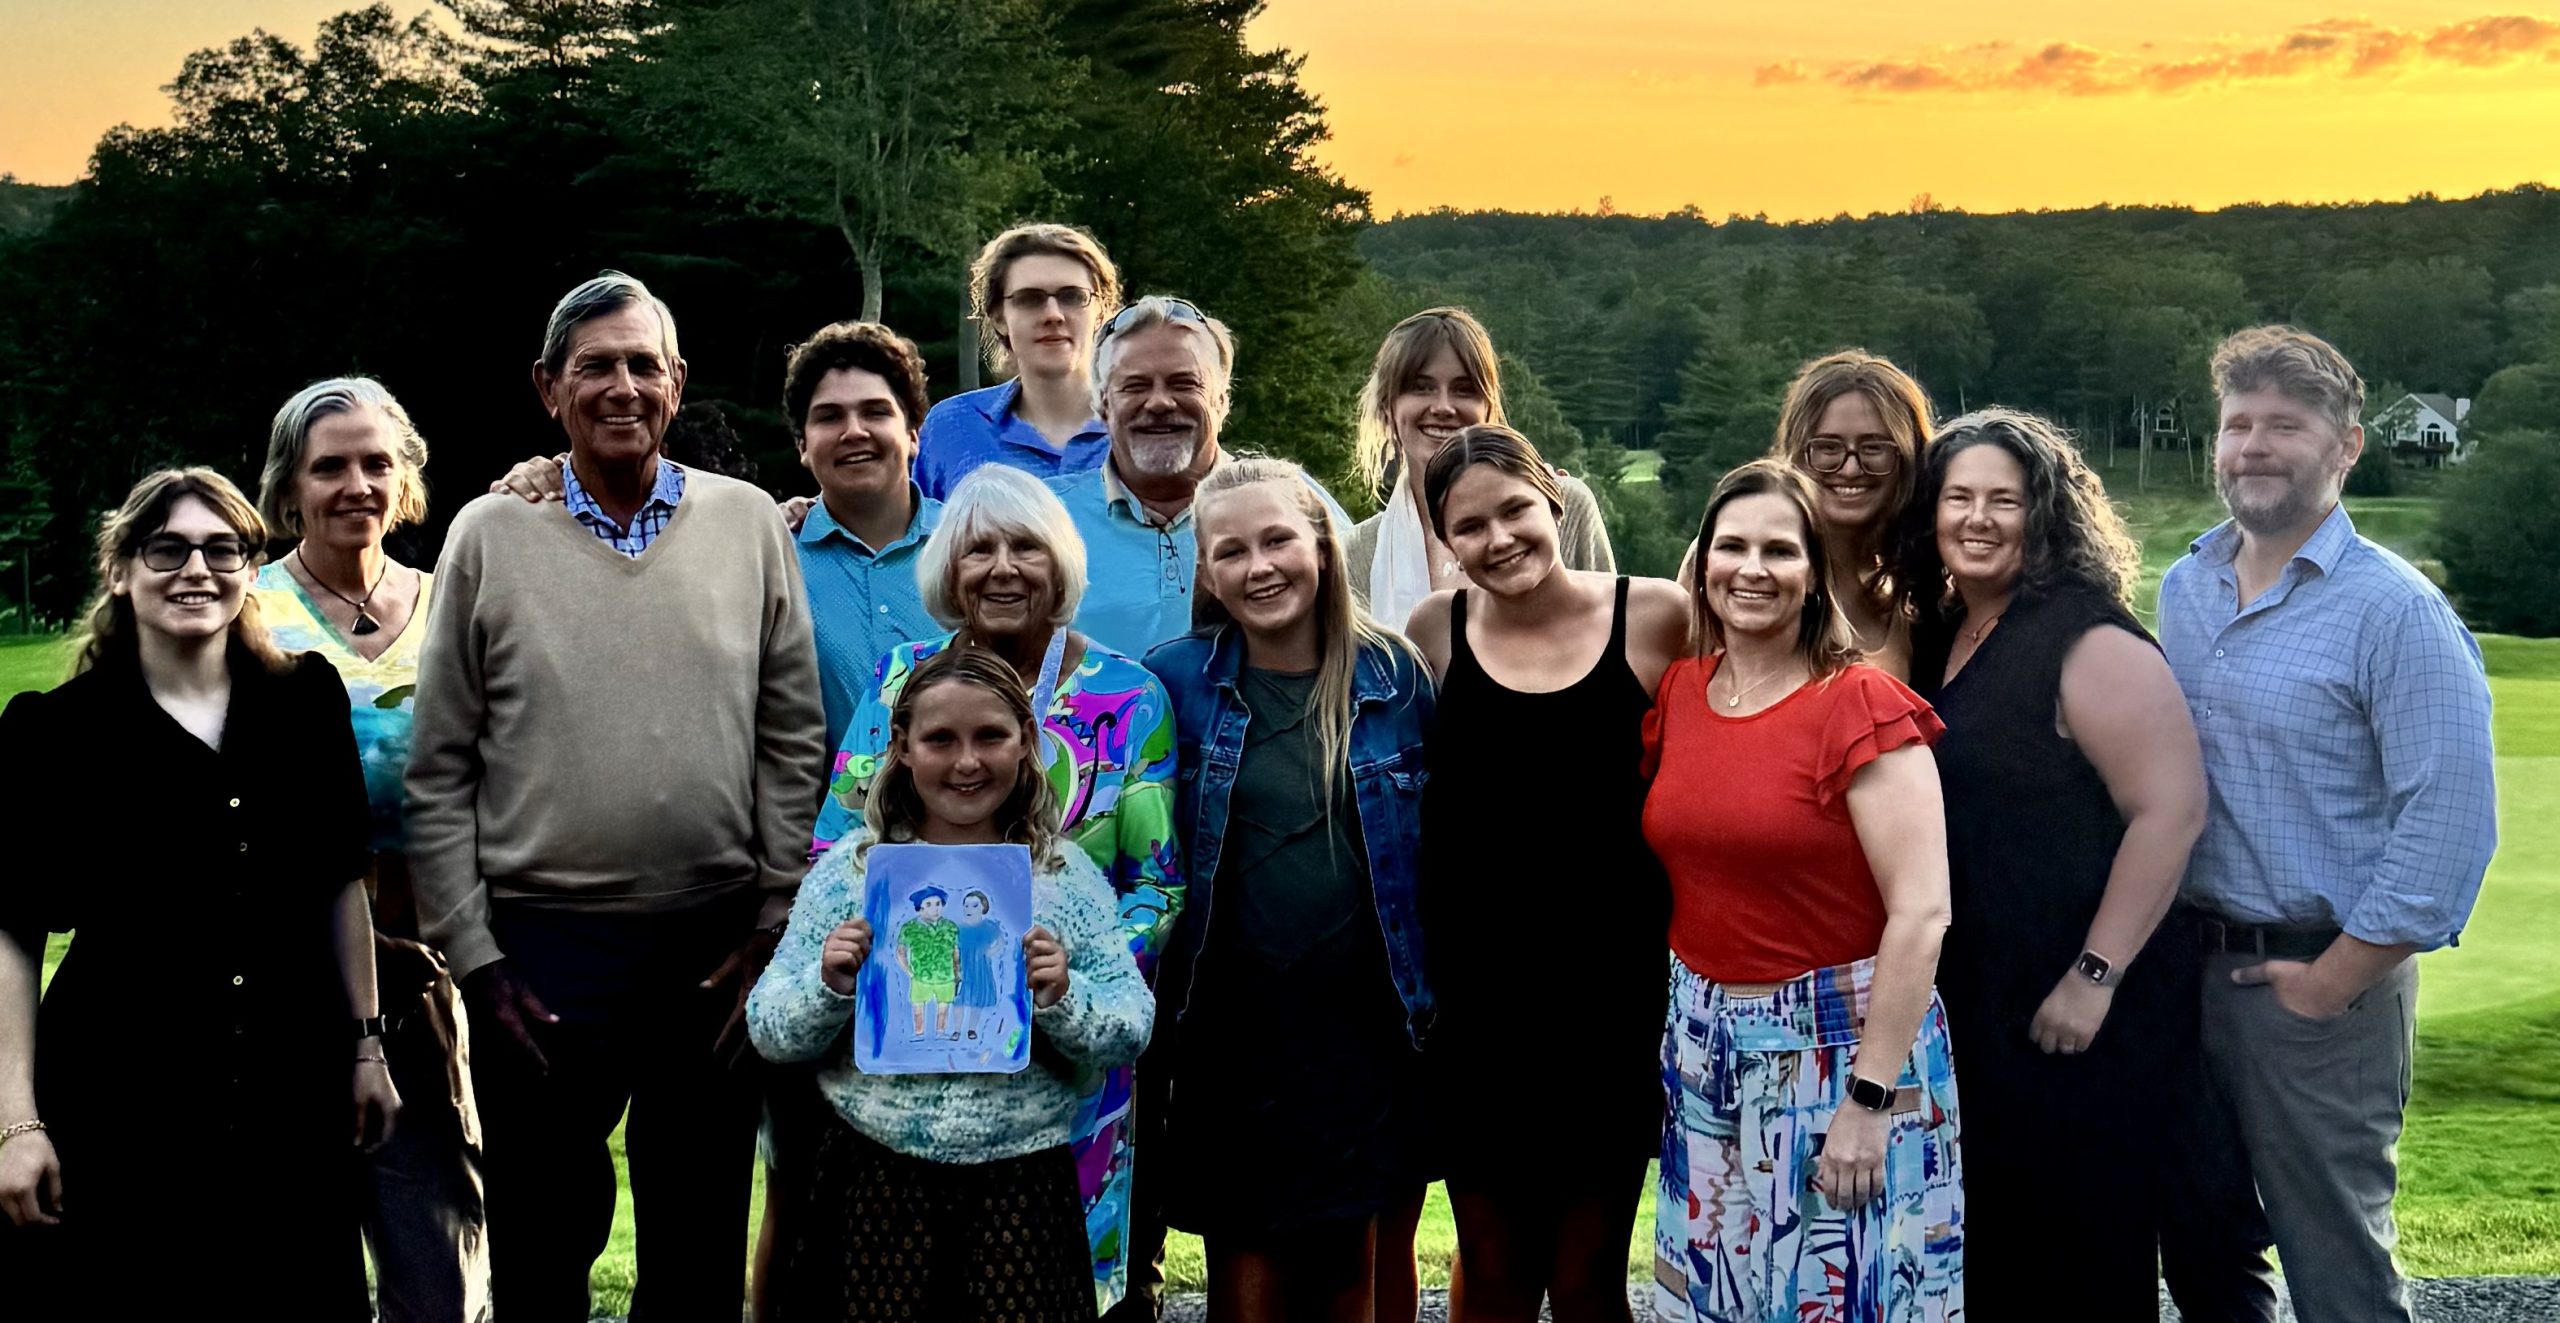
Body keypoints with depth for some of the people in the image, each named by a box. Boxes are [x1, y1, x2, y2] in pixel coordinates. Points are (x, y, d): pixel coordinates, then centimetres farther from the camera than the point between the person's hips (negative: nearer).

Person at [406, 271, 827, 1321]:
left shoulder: (749, 523, 5)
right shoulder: (491, 535, 2)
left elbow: (793, 745, 5)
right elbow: (439, 772, 2)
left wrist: (776, 921, -1)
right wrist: (474, 958, -3)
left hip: (719, 948, 1)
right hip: (542, 948, -1)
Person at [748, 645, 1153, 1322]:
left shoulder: (1068, 876, 3)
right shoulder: (847, 870, 3)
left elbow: (1132, 1030, 0)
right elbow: (769, 1032, 3)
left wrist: (1063, 1001, -18)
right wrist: (828, 988, -16)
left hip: (1022, 1184, 0)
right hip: (875, 1183, 0)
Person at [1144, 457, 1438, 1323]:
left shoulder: (1395, 676, 0)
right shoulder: (1177, 682, -4)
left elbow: (1434, 843, 7)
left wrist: (1429, 999, 4)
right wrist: (1152, 1008, -3)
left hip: (1363, 1026, 1)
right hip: (1233, 1033, -1)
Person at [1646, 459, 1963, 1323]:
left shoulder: (1862, 707, -15)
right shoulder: (1678, 691, 3)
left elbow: (1922, 912, -18)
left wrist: (1869, 1099, -20)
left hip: (1836, 1046, -6)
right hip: (1705, 1047, 6)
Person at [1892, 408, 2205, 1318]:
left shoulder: (2088, 641, -15)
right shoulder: (1936, 638, 8)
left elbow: (2172, 808, -22)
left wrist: (2094, 977, -23)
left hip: (2079, 1014, -8)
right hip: (1968, 1003, 8)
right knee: (1991, 1246, 17)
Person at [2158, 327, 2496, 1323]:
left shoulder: (2394, 609, -12)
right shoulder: (2184, 587, 8)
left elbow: (2451, 818, -17)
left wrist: (2336, 979, -16)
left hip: (2320, 983, -6)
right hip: (2191, 967, 6)